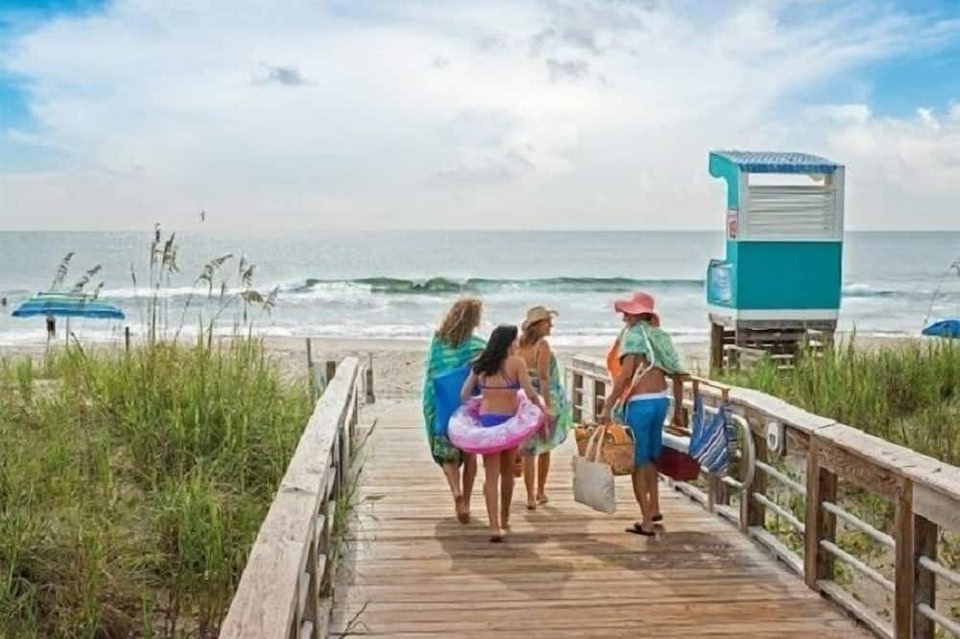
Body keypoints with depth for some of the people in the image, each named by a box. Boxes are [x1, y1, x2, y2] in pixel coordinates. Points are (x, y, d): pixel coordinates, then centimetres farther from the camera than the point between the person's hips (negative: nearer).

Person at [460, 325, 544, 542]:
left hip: (486, 420, 2)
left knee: (491, 475, 2)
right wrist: (542, 409, 3)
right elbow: (530, 393, -12)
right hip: (509, 420, -2)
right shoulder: (516, 362, -6)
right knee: (507, 472, 18)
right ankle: (504, 519, 33)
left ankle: (494, 526, -7)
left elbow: (464, 395, 8)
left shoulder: (480, 365, 6)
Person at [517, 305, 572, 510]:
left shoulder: (520, 345, 5)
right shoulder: (542, 345, -12)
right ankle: (540, 492, 28)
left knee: (529, 450, 5)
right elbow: (543, 378, -18)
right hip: (543, 400, -4)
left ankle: (531, 496, 1)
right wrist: (548, 406, -18)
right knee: (544, 448, 16)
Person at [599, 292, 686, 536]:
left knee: (638, 462, 2)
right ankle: (654, 509, 35)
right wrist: (678, 411, 20)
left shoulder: (634, 335, -9)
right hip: (661, 400, 7)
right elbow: (678, 376, 12)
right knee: (650, 457, 25)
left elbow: (626, 375, -20)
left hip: (640, 403, -7)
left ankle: (647, 522, 5)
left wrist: (607, 407, -21)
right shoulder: (660, 336, 11)